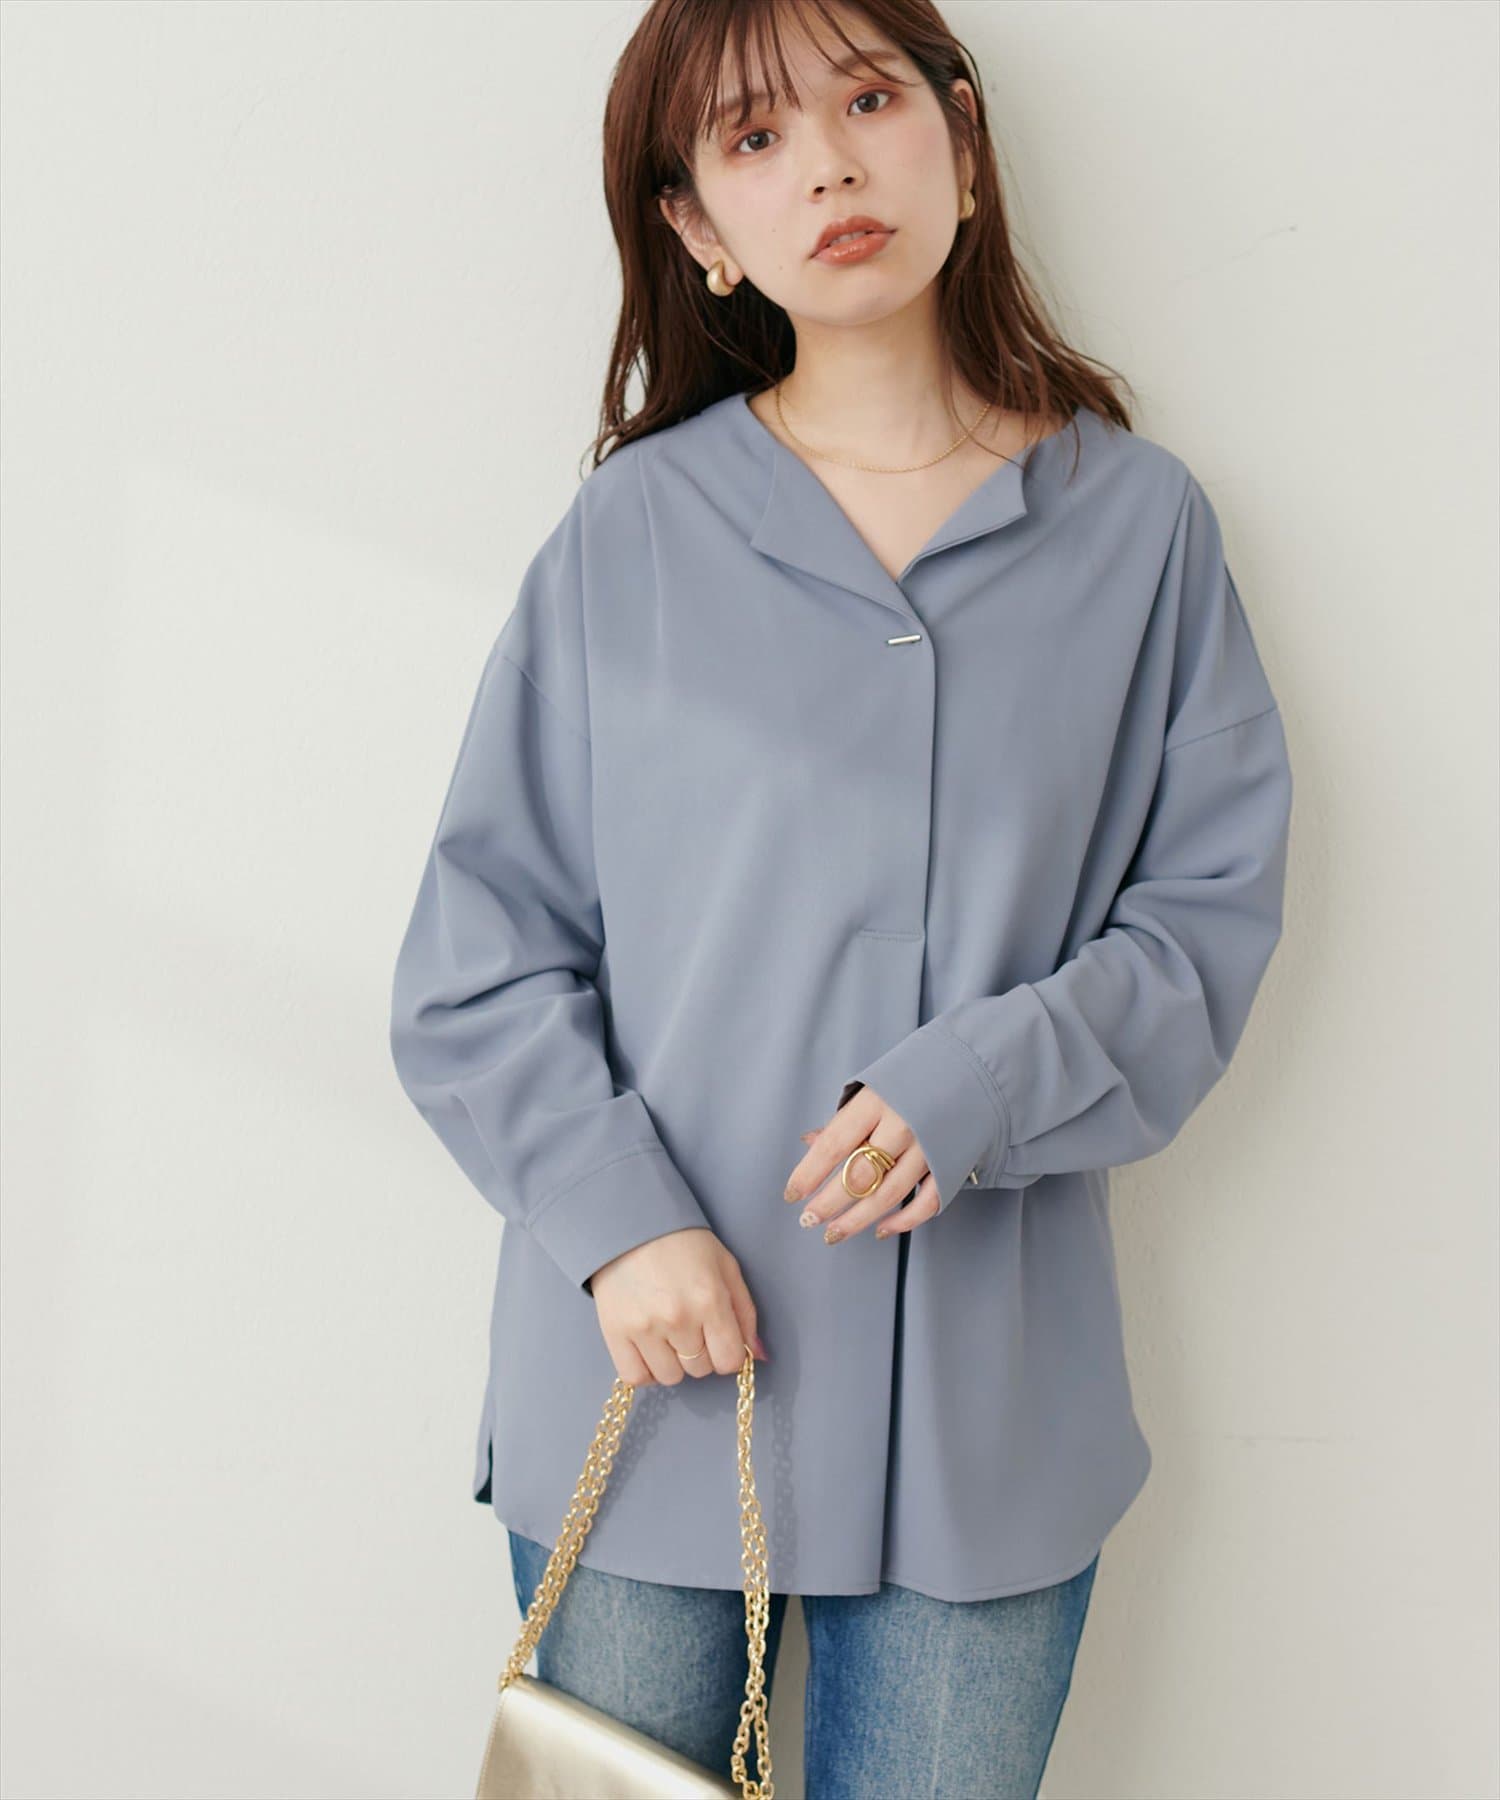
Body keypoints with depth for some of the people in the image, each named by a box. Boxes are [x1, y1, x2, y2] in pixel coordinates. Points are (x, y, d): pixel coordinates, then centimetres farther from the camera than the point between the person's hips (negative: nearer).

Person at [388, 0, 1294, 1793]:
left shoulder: (1136, 522, 2)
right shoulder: (631, 533, -1)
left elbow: (1211, 906, 1)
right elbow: (478, 952, 0)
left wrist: (980, 1088, -14)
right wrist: (617, 1215, -13)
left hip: (986, 1407, 1)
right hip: (641, 1382, 0)